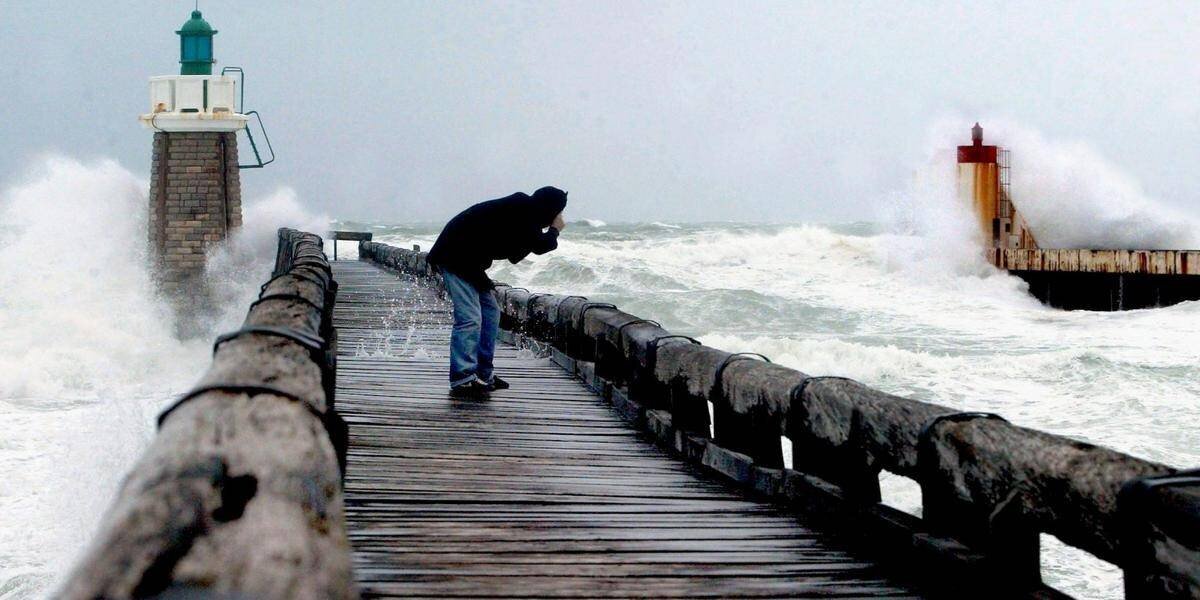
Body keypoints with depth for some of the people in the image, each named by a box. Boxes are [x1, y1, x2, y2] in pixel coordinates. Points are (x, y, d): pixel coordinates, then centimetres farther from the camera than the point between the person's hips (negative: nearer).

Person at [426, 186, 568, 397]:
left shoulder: (520, 209, 14)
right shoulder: (522, 212, -16)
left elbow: (514, 255, 17)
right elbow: (539, 246, -20)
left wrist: (551, 232, 11)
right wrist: (554, 230, 1)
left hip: (469, 260, 11)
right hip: (456, 258, -11)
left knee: (490, 311, 15)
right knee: (469, 318, -15)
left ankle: (483, 374, 20)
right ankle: (462, 380, -16)